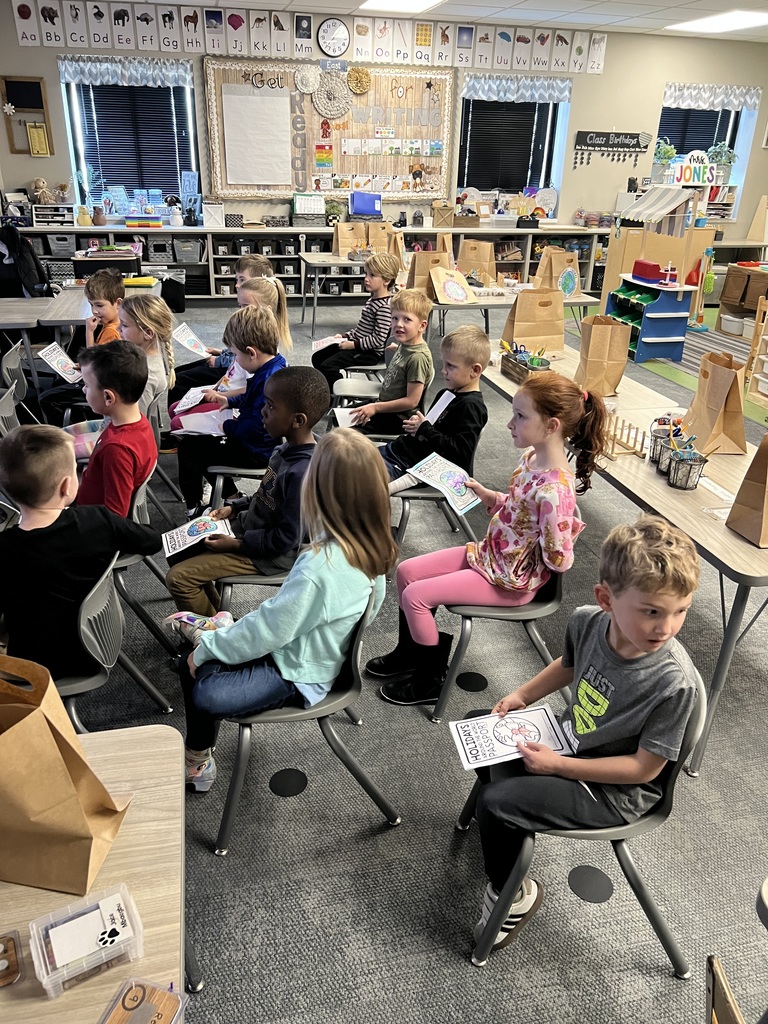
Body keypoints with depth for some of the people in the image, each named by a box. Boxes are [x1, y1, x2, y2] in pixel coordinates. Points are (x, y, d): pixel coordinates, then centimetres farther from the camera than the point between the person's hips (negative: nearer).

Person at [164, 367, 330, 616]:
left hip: (266, 555, -9)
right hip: (250, 526, 9)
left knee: (178, 577, -10)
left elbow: (286, 539, -24)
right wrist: (235, 508, 4)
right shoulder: (289, 449, -5)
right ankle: (216, 612, 29)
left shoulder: (302, 472, -32)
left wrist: (236, 544, -17)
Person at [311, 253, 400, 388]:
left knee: (327, 366, -19)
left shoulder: (385, 306, -21)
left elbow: (378, 340, -25)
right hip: (357, 343, 10)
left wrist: (353, 344, -20)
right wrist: (344, 336, 9)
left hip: (371, 352, -10)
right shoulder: (373, 299, 9)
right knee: (317, 357, 12)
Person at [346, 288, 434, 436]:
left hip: (397, 418, -10)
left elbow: (412, 401, -26)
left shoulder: (418, 357, -26)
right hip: (383, 404, 10)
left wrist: (375, 408, -23)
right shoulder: (404, 344, 1)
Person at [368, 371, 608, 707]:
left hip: (510, 579, -9)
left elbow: (559, 561, -26)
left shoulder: (554, 491, -32)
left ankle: (432, 681, 12)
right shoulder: (532, 456, -4)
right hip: (490, 554, 9)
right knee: (406, 571, 10)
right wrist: (489, 496, 0)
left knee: (415, 596, -11)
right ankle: (410, 650, 31)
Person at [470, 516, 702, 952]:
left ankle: (515, 896, 13)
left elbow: (644, 768, -23)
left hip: (614, 792, -6)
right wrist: (522, 695, 1)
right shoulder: (586, 622, -18)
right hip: (569, 738, 7)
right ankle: (509, 824, 37)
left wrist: (558, 765, -21)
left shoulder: (675, 682, -34)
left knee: (496, 805, -17)